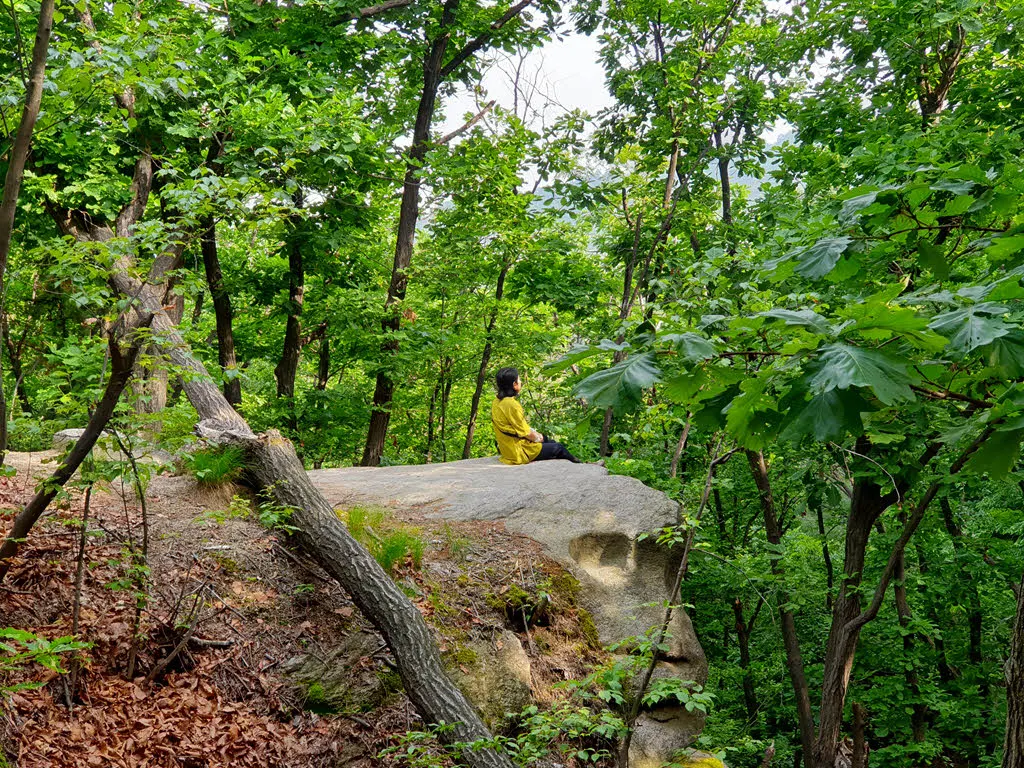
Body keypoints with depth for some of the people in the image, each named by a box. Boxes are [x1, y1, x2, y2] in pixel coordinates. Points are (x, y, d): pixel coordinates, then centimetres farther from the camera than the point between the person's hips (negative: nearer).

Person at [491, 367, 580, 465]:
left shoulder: (497, 402, 3)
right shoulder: (511, 404, -25)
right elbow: (524, 432, -18)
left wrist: (535, 433, 9)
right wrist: (538, 438, 1)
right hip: (520, 451, -9)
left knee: (550, 441, 24)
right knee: (558, 448, 7)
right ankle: (577, 464, 31)